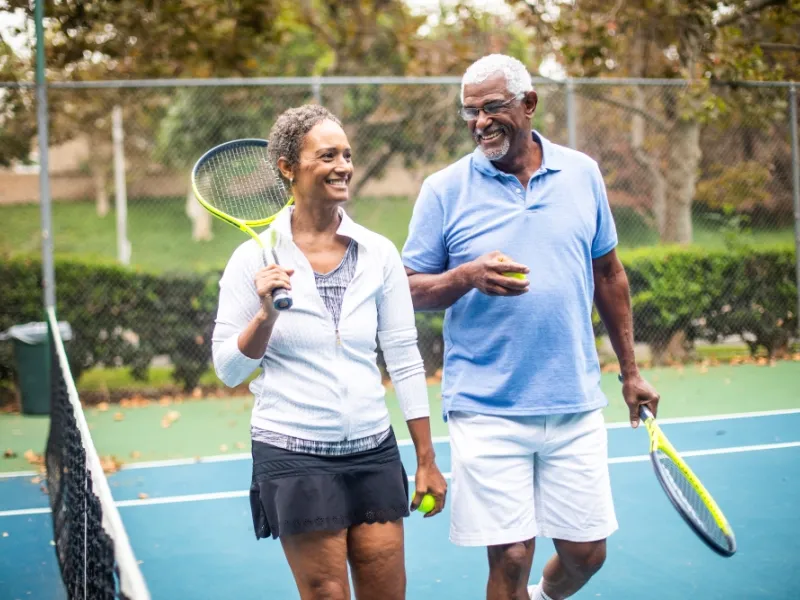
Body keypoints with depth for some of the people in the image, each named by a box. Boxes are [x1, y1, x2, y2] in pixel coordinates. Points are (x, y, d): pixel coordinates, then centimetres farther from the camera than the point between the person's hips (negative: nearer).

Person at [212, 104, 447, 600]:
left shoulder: (379, 253, 2)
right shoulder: (255, 259, -5)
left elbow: (405, 360, 5)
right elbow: (228, 370, -1)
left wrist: (426, 460, 6)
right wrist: (266, 314, -19)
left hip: (374, 450, 3)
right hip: (293, 455, -3)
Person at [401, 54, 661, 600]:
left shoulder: (582, 173, 6)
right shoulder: (445, 189, -2)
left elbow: (608, 274, 14)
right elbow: (412, 290, 0)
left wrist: (631, 370, 16)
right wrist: (468, 276, -21)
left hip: (576, 406, 3)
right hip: (487, 411, -3)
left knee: (587, 552, 10)